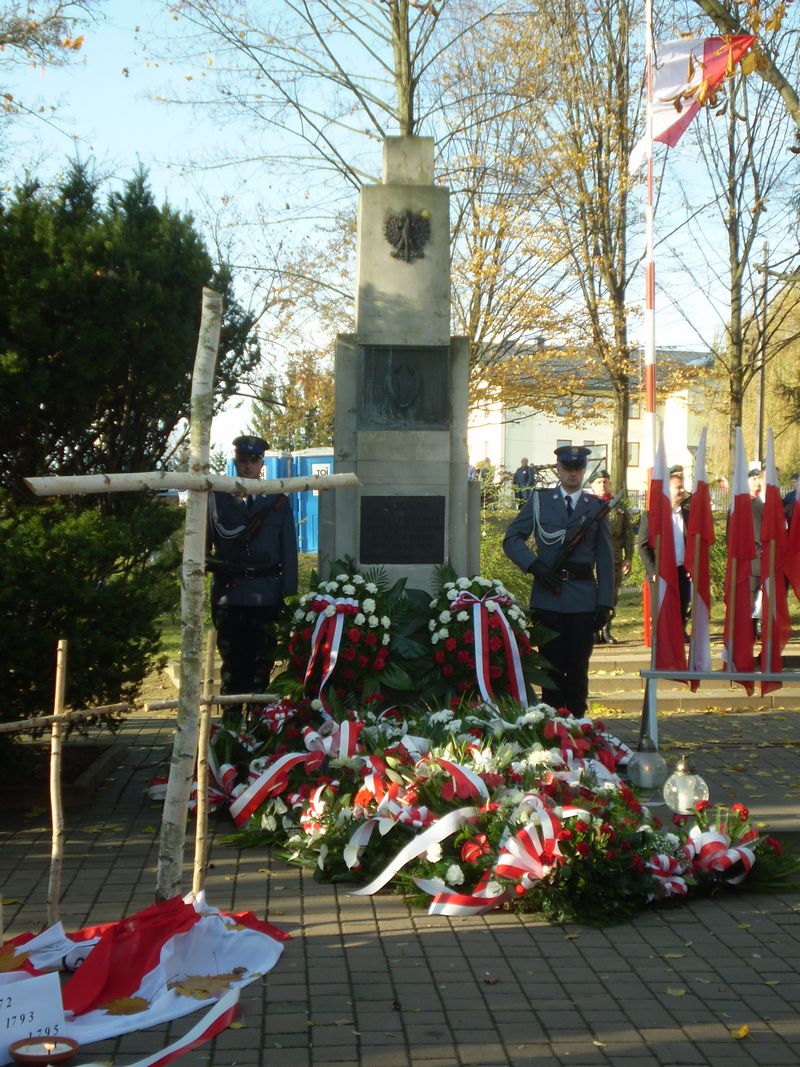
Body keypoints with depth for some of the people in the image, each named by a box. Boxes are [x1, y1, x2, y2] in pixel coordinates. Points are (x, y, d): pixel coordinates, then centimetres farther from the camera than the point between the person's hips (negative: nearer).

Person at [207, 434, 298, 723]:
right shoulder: (217, 499, 7)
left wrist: (288, 594, 0)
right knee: (232, 664, 6)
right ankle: (230, 723, 12)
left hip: (266, 596, 0)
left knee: (261, 664, 5)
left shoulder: (278, 502, 7)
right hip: (229, 595, 0)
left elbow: (289, 551, 5)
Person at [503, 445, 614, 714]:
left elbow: (605, 558, 7)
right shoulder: (539, 500, 8)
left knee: (578, 669, 5)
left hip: (584, 598, 1)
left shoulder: (597, 507, 10)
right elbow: (511, 539, 6)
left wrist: (605, 603, 1)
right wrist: (534, 566, -10)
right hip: (548, 597, -1)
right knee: (552, 668, 3)